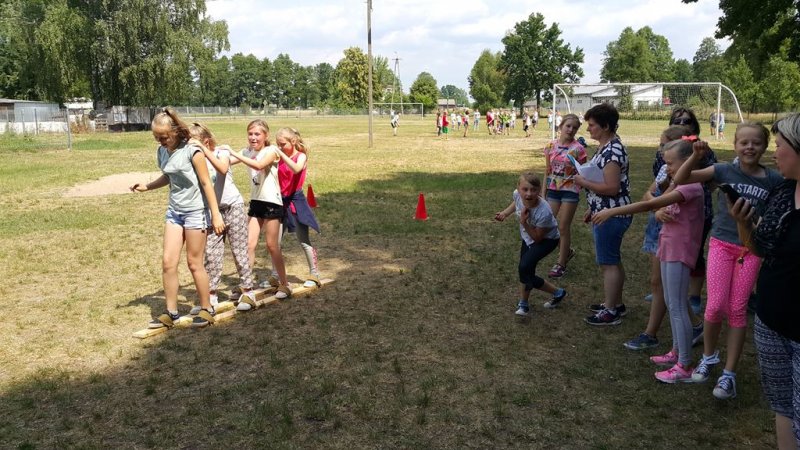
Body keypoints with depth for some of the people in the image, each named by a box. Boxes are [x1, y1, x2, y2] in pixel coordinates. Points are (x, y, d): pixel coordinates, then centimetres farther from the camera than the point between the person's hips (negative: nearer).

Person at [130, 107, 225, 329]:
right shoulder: (162, 151, 3)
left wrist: (216, 215, -16)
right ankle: (171, 313, 14)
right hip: (174, 211, 6)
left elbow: (206, 183, -14)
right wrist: (147, 186, 5)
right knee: (168, 262, 2)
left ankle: (207, 309, 18)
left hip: (195, 211, -6)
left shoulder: (192, 151, -16)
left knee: (194, 262, 1)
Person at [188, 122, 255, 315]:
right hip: (213, 210, 4)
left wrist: (204, 150, -36)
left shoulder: (221, 151, -11)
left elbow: (223, 169, -34)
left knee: (239, 250, 2)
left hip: (233, 206, -4)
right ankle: (210, 296, 6)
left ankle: (247, 290, 14)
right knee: (211, 252, 1)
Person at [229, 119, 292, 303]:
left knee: (272, 246, 2)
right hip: (256, 202, 5)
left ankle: (284, 284, 20)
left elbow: (259, 165, -32)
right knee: (249, 244, -3)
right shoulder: (247, 152, 7)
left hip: (272, 203, -5)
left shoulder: (271, 151, -11)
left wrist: (234, 153, -31)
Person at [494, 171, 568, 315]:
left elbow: (537, 238, -25)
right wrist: (505, 213, -8)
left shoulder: (544, 212, -39)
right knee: (526, 272, 5)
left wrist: (524, 223, -36)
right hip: (528, 237, 6)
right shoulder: (517, 194, -24)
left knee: (525, 267, -21)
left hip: (546, 239, -6)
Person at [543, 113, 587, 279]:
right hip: (553, 189, 5)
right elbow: (547, 171, 9)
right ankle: (567, 251, 30)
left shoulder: (578, 149, -10)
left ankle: (561, 264, 14)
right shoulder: (551, 146, 2)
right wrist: (543, 193, 9)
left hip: (570, 191, -4)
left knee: (563, 227, 0)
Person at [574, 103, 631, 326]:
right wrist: (592, 209, 20)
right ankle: (616, 303, 32)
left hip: (612, 215, -11)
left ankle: (610, 312, 8)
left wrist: (583, 183, -16)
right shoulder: (606, 147, 11)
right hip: (606, 213, 11)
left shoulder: (612, 151, -21)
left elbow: (611, 187, -27)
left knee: (608, 262, -2)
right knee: (612, 260, 19)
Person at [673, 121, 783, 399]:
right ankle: (709, 356, 20)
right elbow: (680, 180, -10)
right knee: (716, 306, -8)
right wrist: (695, 157, -23)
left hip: (751, 249, 1)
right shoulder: (724, 171, -6)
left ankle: (729, 374, 13)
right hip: (721, 245, 0)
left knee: (737, 309, 3)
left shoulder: (774, 180, -3)